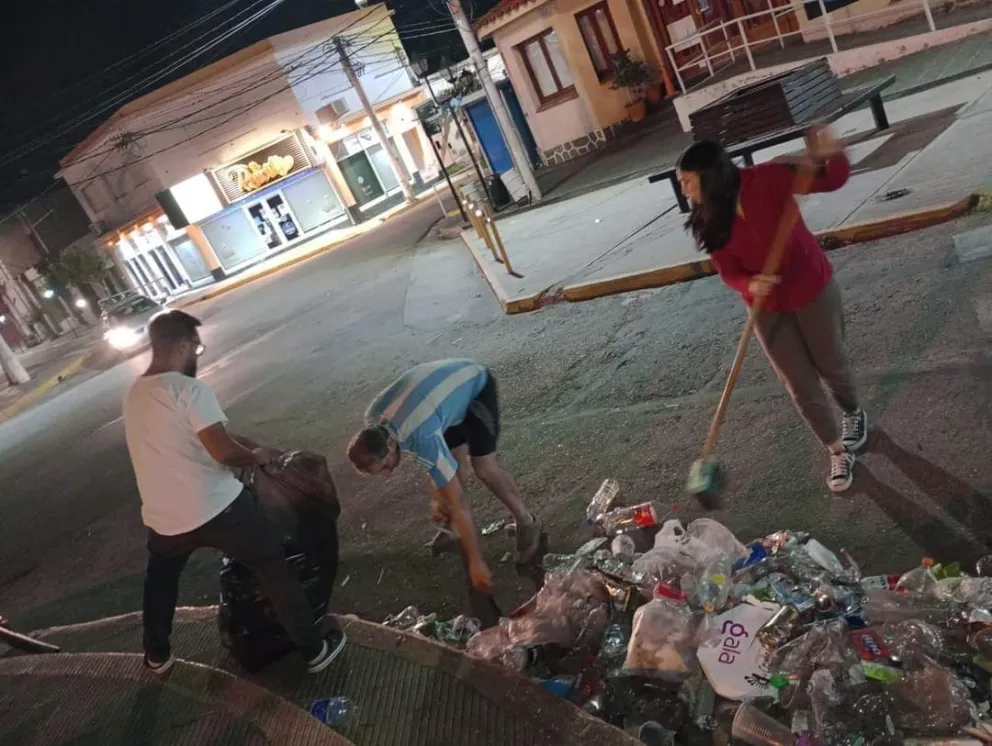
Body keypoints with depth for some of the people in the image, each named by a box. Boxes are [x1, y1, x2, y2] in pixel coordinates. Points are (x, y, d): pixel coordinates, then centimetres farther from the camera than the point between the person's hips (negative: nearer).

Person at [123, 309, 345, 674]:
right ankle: (314, 649, 16)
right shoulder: (190, 390, -16)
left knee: (160, 577, 33)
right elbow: (224, 451, -21)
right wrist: (257, 456, 0)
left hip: (164, 518, 7)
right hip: (216, 508, -7)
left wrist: (253, 446, 18)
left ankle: (156, 655, 49)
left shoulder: (134, 394, 11)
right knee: (273, 567, 9)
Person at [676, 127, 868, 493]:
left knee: (831, 366, 16)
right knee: (800, 385, 6)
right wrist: (750, 285, -31)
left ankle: (853, 412, 51)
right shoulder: (707, 221, -11)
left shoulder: (767, 180, -21)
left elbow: (833, 181, -17)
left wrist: (831, 157, -40)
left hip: (813, 290, -2)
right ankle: (838, 452, 26)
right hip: (767, 308, 3)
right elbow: (728, 272, -9)